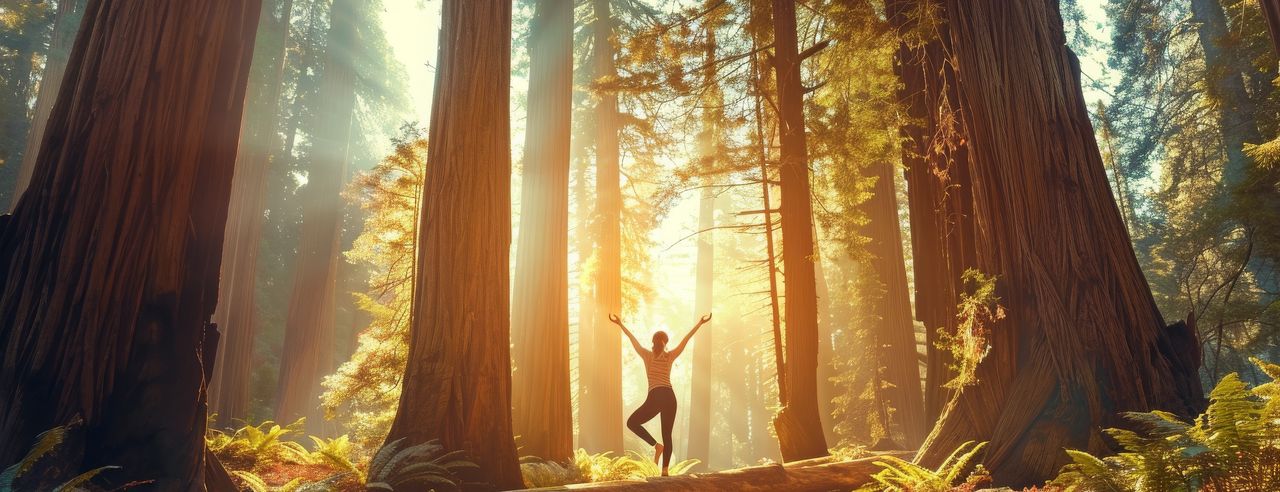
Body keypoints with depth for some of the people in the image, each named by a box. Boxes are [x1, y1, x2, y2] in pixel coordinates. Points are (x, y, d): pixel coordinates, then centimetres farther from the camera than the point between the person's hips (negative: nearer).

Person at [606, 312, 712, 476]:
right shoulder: (670, 356, 8)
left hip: (655, 398, -3)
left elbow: (633, 339, 10)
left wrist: (620, 324, 15)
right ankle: (665, 470, 2)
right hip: (670, 397, 3)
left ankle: (656, 445, -4)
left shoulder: (647, 355, 6)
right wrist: (700, 323, 12)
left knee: (632, 423, 12)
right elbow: (686, 340, 10)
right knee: (667, 435, 9)